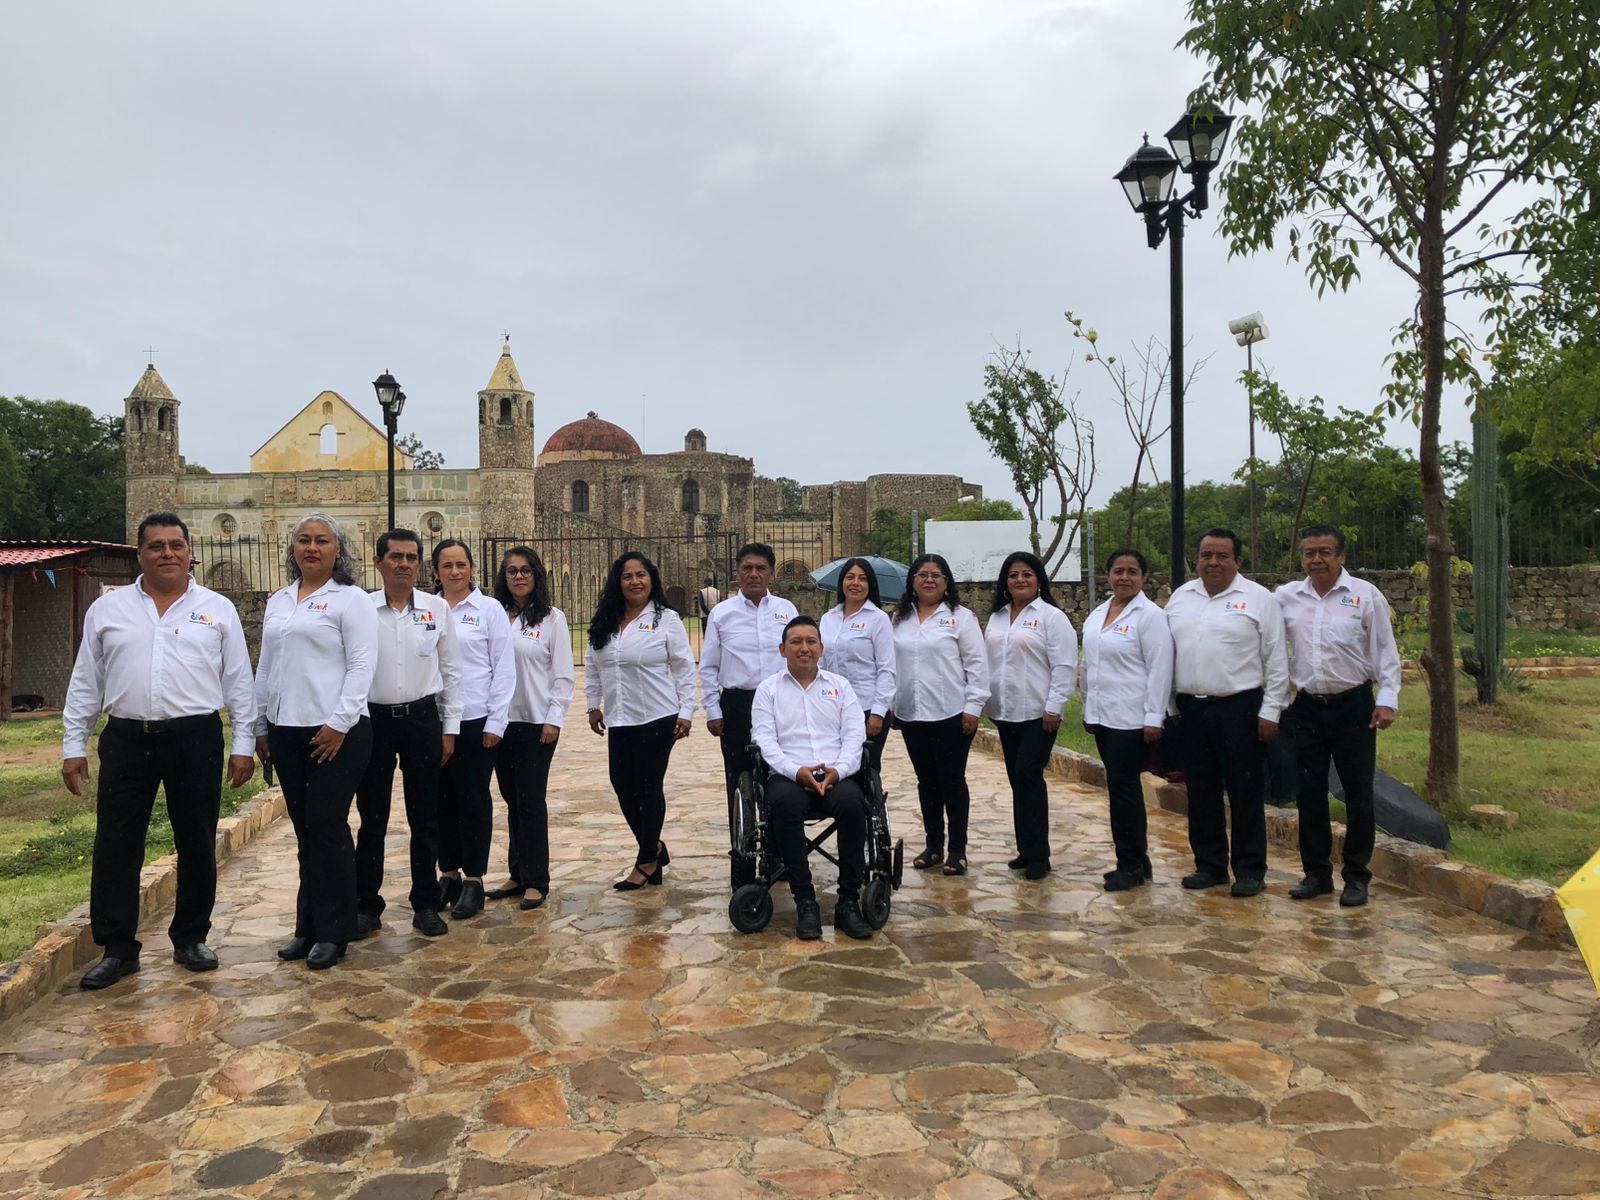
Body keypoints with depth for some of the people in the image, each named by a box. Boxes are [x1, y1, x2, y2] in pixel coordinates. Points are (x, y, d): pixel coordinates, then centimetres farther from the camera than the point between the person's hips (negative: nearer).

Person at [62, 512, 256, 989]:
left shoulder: (218, 609, 4)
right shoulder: (107, 609, 8)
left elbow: (239, 682, 3)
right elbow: (85, 683, 9)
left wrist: (243, 744, -1)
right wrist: (73, 745, 5)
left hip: (196, 739, -1)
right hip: (127, 739, 1)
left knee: (197, 844, 7)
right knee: (116, 846, 3)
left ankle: (191, 939, 21)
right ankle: (117, 949, 14)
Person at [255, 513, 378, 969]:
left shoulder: (351, 600, -4)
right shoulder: (278, 601, 15)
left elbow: (361, 667, -11)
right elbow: (266, 668, 18)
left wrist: (339, 723, -17)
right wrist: (261, 726, 14)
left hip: (335, 732, -6)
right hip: (286, 731, 6)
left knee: (328, 827, -4)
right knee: (305, 830, 11)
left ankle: (332, 932, 7)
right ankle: (309, 927, 20)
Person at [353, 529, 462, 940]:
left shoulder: (436, 609, 2)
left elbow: (451, 671, 6)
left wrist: (450, 729, 4)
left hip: (422, 719, 1)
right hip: (373, 719, -1)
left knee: (425, 818, 8)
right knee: (372, 818, 8)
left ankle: (425, 905, 19)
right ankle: (366, 906, 20)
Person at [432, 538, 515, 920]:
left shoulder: (489, 609, -1)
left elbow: (504, 669, -3)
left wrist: (496, 723, -7)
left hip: (475, 720, -3)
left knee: (473, 800, 4)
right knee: (442, 799, 10)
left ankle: (474, 881, 14)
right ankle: (448, 874, 23)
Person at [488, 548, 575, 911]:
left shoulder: (552, 618, -2)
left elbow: (564, 674, -3)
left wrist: (554, 719, -9)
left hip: (537, 722, -4)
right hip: (501, 721, 4)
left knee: (531, 801, -1)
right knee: (512, 800, 12)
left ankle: (536, 881, 8)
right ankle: (518, 874, 23)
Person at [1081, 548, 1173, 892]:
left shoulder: (1149, 615, -9)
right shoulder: (1096, 615, 13)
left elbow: (1159, 669, -13)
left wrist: (1154, 718, -16)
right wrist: (1088, 708, 18)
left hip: (1131, 718, -7)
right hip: (1102, 716, 7)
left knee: (1123, 786, -6)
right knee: (1121, 787, 11)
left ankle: (1132, 865, 5)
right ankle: (1135, 860, 21)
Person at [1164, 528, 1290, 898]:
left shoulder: (1258, 598, -3)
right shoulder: (1180, 598, 10)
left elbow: (1276, 660, -3)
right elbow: (1168, 655, 13)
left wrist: (1270, 710, -7)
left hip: (1239, 708, -4)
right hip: (1191, 708, 4)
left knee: (1244, 793, 2)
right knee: (1201, 792, 11)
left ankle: (1250, 870, 12)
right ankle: (1209, 865, 22)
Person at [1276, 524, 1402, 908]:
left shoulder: (1366, 595, -3)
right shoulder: (1286, 597, 4)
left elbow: (1385, 652, -2)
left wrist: (1387, 700, -9)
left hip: (1353, 706, -2)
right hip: (1307, 707, 3)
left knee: (1358, 793, 4)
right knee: (1310, 793, 8)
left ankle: (1357, 877, 15)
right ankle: (1316, 873, 19)